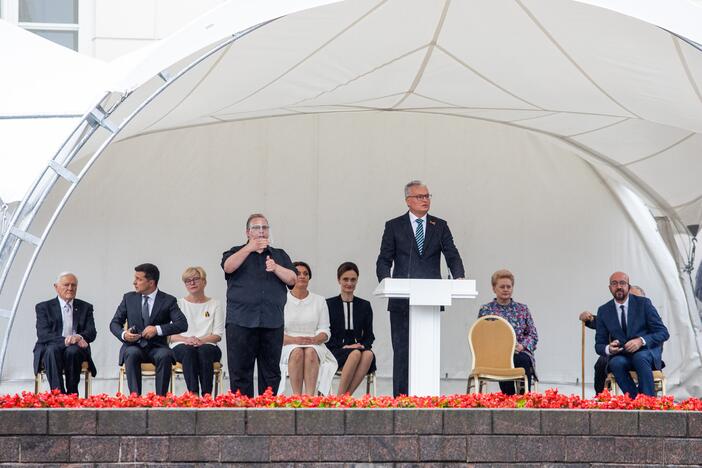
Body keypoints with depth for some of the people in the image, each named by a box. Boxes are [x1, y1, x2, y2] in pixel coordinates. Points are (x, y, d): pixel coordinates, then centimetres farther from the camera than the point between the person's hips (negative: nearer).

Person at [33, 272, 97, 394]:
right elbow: (42, 334, -5)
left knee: (73, 351, -34)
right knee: (52, 350, -36)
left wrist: (79, 337, -20)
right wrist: (64, 340, -21)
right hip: (48, 349, -1)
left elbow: (92, 332, 5)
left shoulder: (85, 307, 17)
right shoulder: (44, 307, 9)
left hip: (76, 349, 1)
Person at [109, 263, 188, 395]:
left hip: (157, 347, -1)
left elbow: (182, 324, -10)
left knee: (165, 355, -35)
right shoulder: (129, 298, 10)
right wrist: (123, 334, -13)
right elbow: (114, 323, 11)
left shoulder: (168, 301, 2)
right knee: (132, 353, -34)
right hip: (134, 346, 1)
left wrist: (158, 329, -22)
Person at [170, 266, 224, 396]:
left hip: (207, 346, 0)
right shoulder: (178, 304, 16)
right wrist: (186, 339, -14)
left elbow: (218, 335, 6)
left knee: (204, 350, -37)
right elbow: (171, 335, 7)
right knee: (188, 351, -37)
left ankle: (207, 395, -43)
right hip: (181, 346, 0)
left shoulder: (215, 305, 15)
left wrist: (201, 340, -14)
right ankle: (193, 394, -48)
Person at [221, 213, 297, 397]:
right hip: (241, 320, -2)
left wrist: (276, 268, -10)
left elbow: (292, 279, 7)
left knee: (271, 372, 1)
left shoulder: (279, 255, 20)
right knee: (240, 371, -4)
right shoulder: (237, 253, 13)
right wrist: (250, 248, -17)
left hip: (272, 321, 2)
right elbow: (228, 267, -9)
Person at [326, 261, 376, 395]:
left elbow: (369, 335, 16)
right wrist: (344, 346, -11)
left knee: (369, 354, -35)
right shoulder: (329, 304, 10)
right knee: (355, 354, -38)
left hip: (359, 348, 2)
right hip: (335, 351, -2)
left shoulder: (364, 305, 18)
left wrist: (363, 345, -7)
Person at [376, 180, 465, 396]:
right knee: (402, 349, -1)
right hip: (401, 300, -1)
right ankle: (400, 396, 1)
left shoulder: (440, 226, 12)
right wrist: (386, 281, -16)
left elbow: (452, 256, 5)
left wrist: (459, 278, -14)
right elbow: (384, 260, 4)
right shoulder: (394, 226, 7)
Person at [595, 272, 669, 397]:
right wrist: (608, 349, -18)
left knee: (640, 358, -37)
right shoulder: (603, 311, 7)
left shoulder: (643, 303, 0)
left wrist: (641, 341, -22)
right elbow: (599, 344, 8)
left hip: (647, 351, -2)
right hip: (621, 355, 2)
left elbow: (663, 333, -3)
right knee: (616, 363, -33)